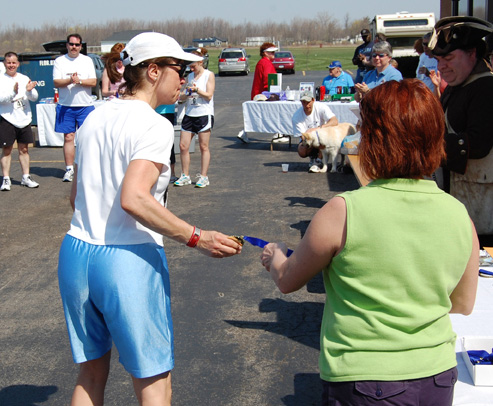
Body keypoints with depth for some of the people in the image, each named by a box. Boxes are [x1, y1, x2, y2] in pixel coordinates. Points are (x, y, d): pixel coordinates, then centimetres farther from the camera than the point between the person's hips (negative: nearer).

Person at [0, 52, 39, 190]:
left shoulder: (24, 79, 8)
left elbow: (34, 98, 4)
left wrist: (29, 90, -17)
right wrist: (13, 92, -31)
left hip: (24, 119, 3)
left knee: (24, 149, 9)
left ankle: (26, 177, 17)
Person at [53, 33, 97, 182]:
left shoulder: (87, 60, 8)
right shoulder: (60, 61, 6)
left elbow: (93, 81, 0)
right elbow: (56, 82, -3)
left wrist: (79, 81, -16)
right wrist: (70, 80, -20)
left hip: (85, 105, 0)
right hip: (65, 105, 0)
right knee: (68, 137, 1)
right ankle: (69, 169, 8)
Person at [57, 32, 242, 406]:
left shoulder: (95, 118, 11)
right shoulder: (154, 125, -12)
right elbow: (133, 199, -26)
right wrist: (196, 237, -22)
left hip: (75, 254, 8)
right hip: (129, 261, -8)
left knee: (90, 375, 21)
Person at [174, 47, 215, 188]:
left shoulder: (209, 75, -2)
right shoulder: (190, 76, 15)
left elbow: (209, 95, -10)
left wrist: (196, 89, -22)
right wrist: (183, 94, 0)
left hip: (204, 114, -6)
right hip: (189, 114, 6)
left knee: (203, 146, -1)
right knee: (183, 146, 1)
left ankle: (203, 177, 8)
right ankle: (185, 176, 12)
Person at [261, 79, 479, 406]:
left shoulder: (343, 212, -19)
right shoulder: (460, 216, -7)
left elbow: (288, 281, -3)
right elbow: (463, 305, 7)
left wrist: (274, 257, 19)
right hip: (439, 379, 5)